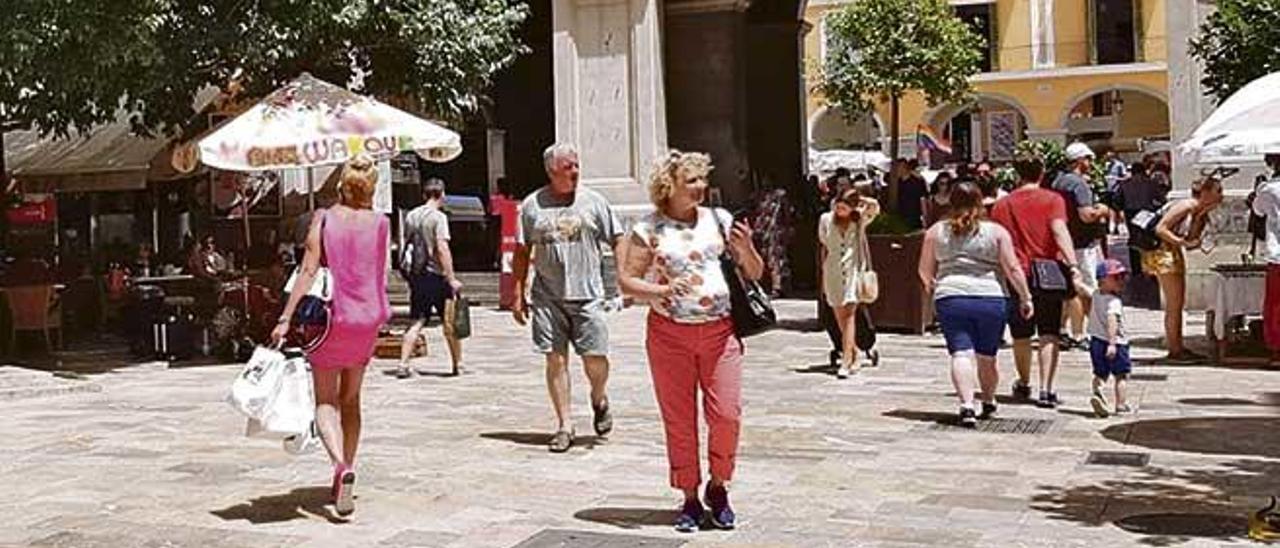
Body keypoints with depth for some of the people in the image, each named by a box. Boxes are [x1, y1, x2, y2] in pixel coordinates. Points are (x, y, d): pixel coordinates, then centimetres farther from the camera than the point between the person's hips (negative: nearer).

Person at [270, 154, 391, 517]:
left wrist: (286, 317, -13)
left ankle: (341, 465, -22)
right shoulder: (380, 223, -1)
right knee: (350, 399, 17)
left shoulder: (324, 219, -7)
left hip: (331, 315, -3)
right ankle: (346, 472, 19)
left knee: (326, 401, 2)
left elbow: (309, 271, -13)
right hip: (368, 317, 3)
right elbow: (380, 275, 7)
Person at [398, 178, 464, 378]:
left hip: (416, 274, 6)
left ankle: (403, 365, -3)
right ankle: (458, 365, 17)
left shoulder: (411, 216, 9)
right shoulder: (438, 217, -11)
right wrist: (452, 279, -18)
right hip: (436, 275, -6)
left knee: (416, 323, 8)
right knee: (450, 323, 7)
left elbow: (407, 245, 15)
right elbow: (442, 249, -18)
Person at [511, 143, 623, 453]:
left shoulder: (593, 202, 5)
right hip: (548, 296, 1)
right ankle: (564, 425, 9)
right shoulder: (532, 206, 6)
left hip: (587, 295, -1)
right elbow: (522, 252, 11)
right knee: (555, 359, 1)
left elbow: (617, 242, 6)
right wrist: (518, 293, 7)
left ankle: (599, 400, 28)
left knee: (595, 358, -4)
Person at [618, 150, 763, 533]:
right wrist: (661, 291, -19)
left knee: (727, 415, -4)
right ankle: (690, 500, 17)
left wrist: (745, 249, -10)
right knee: (679, 422, 4)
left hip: (719, 331, 1)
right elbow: (627, 281, -2)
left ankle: (718, 487, 19)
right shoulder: (649, 229, 0)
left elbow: (755, 274, 11)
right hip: (669, 335, -1)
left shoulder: (720, 220, 7)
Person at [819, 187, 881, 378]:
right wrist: (822, 275, 13)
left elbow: (874, 206, -16)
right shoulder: (826, 219, 7)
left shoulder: (859, 220, 3)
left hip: (853, 271, -3)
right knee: (839, 316, 5)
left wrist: (859, 198, 0)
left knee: (848, 313, -13)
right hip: (833, 272, 3)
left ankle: (846, 361, -18)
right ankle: (854, 354, 23)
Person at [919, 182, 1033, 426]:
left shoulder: (936, 231, 8)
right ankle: (988, 403, 31)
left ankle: (967, 405, -22)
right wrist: (1025, 298, 9)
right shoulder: (996, 232, 4)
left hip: (950, 298, 0)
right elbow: (1012, 268, 1)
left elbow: (925, 270, 13)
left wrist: (931, 286, 33)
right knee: (987, 357, 15)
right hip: (991, 298, 0)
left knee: (961, 354, -5)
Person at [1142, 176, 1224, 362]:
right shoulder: (1186, 206, -17)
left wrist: (1201, 218, -7)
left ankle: (1178, 347, 17)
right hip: (1162, 251, -10)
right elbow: (1160, 229, -22)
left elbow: (1192, 239, 2)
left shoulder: (1200, 212, 11)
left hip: (1175, 252, 10)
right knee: (1174, 303, -7)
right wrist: (1182, 242, -22)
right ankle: (1174, 350, -3)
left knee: (1179, 303, 11)